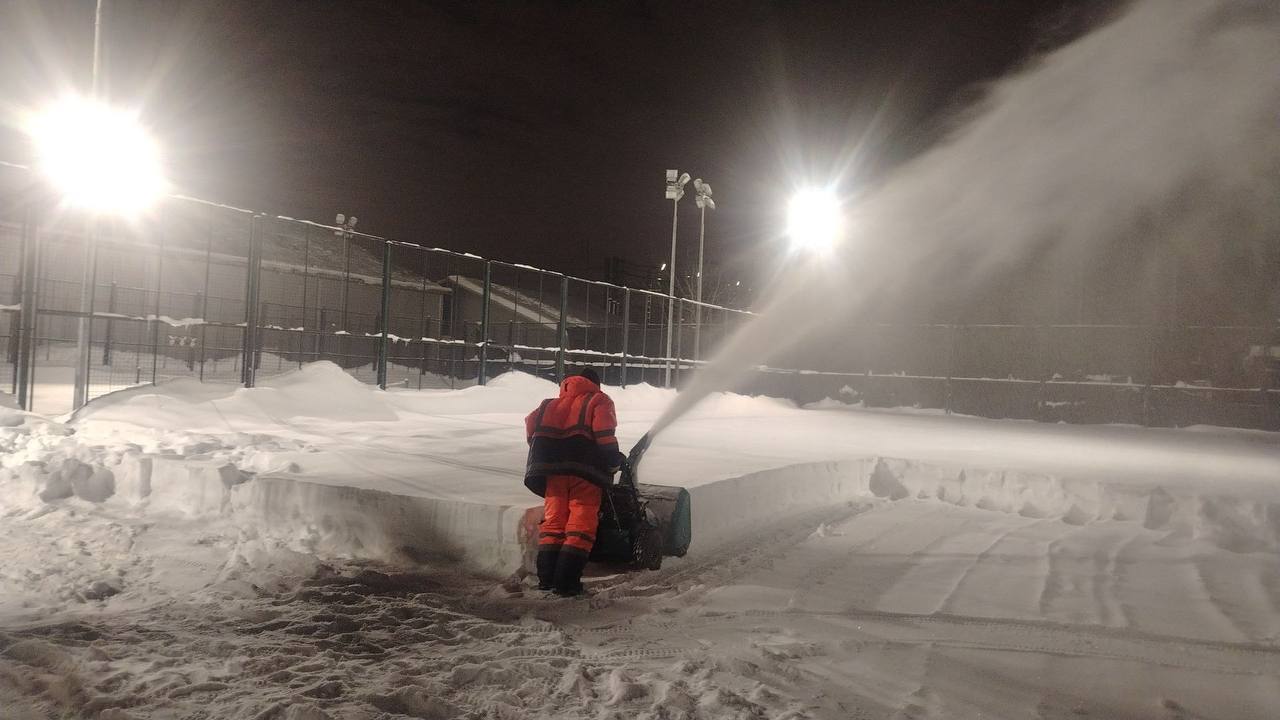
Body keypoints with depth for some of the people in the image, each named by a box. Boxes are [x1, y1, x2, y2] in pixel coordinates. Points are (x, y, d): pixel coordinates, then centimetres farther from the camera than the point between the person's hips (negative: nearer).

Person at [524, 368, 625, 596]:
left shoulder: (551, 403, 26)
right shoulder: (599, 401, 12)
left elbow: (531, 424, 13)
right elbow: (604, 432, -6)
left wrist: (543, 455, 21)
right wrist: (614, 460, -2)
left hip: (553, 469, 5)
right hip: (586, 470, -4)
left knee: (553, 519, 11)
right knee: (581, 525, -2)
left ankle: (546, 577, 9)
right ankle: (566, 581, -7)